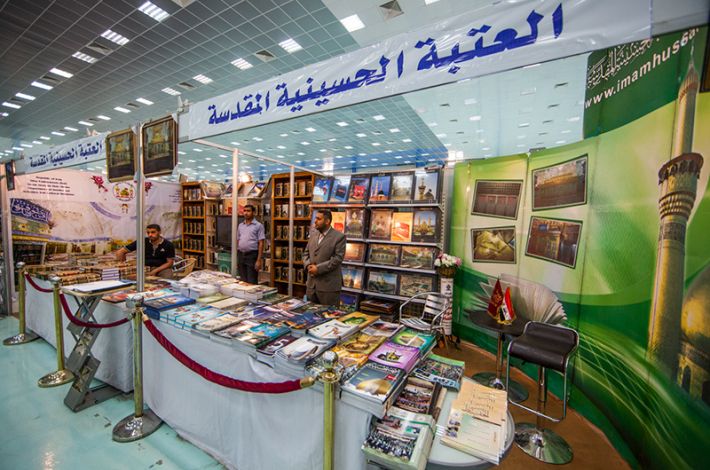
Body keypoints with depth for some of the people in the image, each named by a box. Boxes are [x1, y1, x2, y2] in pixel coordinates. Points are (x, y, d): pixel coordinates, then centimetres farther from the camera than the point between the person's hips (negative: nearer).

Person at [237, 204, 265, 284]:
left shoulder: (258, 225, -5)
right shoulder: (240, 226, 13)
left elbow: (261, 243, -8)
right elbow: (238, 242, 15)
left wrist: (259, 260, -14)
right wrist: (236, 258, 11)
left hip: (252, 255, -5)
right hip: (240, 255, 5)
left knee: (252, 282, -2)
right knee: (242, 281, 12)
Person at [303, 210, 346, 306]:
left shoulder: (339, 237, -10)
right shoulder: (313, 234, 11)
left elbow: (337, 258, -16)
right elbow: (306, 253, 14)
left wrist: (318, 268, -18)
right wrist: (308, 265, -6)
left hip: (329, 285, -6)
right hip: (311, 283, 6)